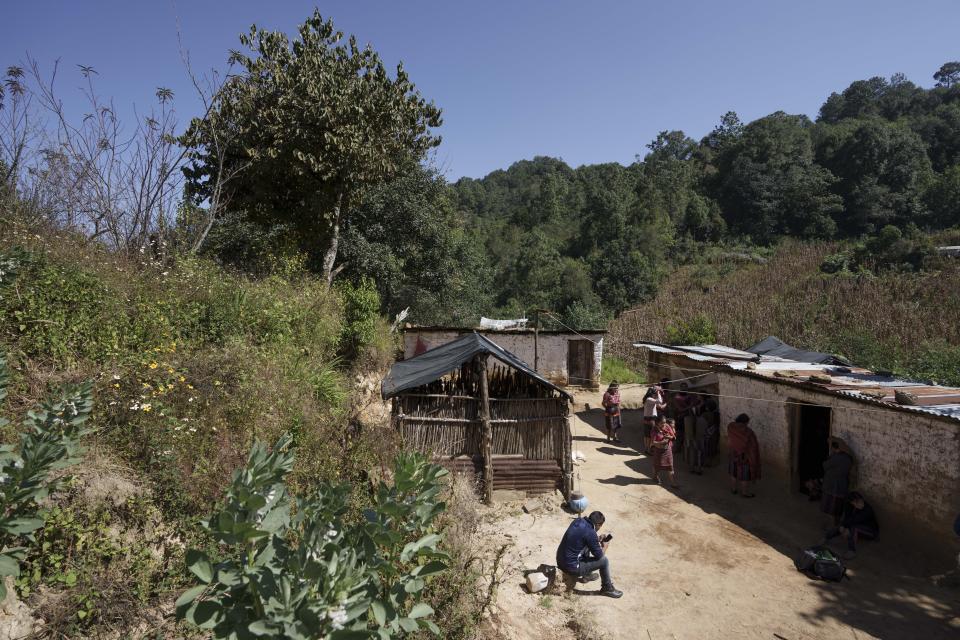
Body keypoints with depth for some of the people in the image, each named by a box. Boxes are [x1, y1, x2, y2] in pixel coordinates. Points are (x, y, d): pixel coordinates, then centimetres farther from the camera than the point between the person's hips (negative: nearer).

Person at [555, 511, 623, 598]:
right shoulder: (590, 533, -22)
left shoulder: (578, 520, -1)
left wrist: (597, 539, 13)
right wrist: (605, 546, 10)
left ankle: (587, 575, 43)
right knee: (604, 560, 1)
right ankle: (607, 588, 22)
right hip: (571, 567, -8)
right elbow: (599, 555, -9)